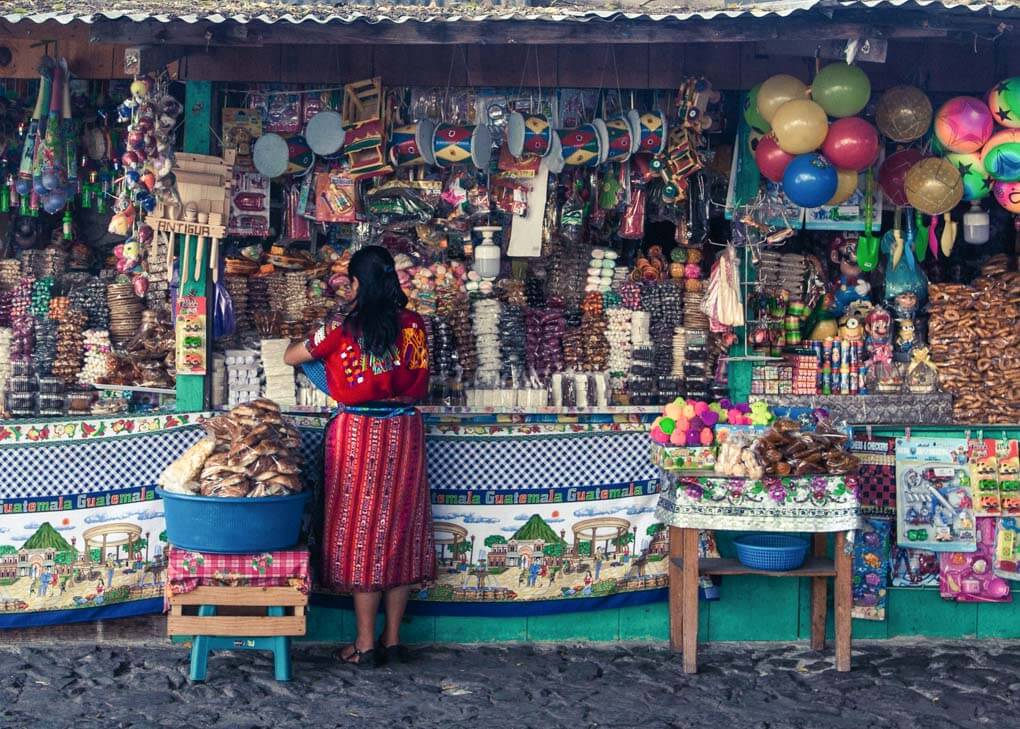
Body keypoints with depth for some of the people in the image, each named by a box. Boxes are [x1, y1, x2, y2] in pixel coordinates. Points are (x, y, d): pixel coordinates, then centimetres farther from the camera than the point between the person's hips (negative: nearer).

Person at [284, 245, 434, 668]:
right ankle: (393, 639, 19)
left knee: (362, 532, 4)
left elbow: (291, 357, 5)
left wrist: (305, 346, 27)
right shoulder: (413, 326, -1)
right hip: (404, 432, 4)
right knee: (400, 531, 10)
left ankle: (366, 644, 10)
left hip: (358, 435, -3)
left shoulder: (343, 328, -10)